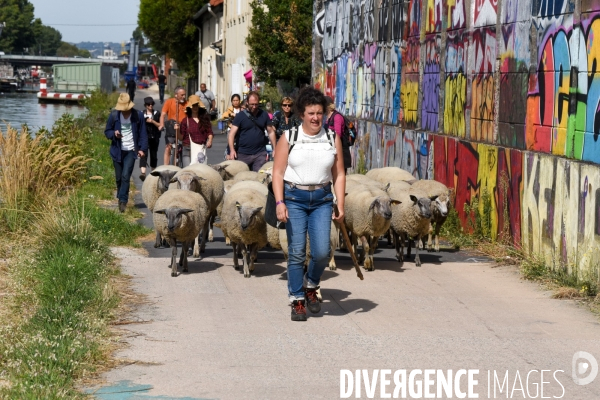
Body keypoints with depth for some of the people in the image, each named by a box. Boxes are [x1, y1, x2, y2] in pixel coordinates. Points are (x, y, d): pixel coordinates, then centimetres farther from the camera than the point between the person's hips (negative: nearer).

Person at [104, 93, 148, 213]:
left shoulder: (138, 115, -5)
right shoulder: (114, 115, -2)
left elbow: (142, 133, 0)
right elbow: (107, 132, 7)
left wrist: (142, 148, -11)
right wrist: (113, 133, -16)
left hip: (131, 151, -2)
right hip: (117, 151, 2)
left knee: (125, 176, -15)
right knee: (119, 178, 9)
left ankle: (123, 201, -13)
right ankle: (121, 199, 27)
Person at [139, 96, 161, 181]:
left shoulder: (157, 114, 8)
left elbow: (160, 125, 3)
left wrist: (152, 121, -10)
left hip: (154, 138, 2)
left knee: (153, 155, 12)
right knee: (144, 154, -18)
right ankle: (143, 172, -32)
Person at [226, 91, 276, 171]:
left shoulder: (264, 115, 8)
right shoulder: (240, 116, 0)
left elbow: (271, 132, 13)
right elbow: (232, 134, -5)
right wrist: (232, 150, -18)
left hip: (260, 154, 1)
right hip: (243, 155, -1)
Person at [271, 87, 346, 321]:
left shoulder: (333, 139, 6)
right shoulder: (289, 138, 1)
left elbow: (339, 175, 8)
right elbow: (278, 172, -2)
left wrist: (340, 205, 0)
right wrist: (279, 202, -13)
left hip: (321, 200, 2)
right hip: (294, 198, -1)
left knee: (322, 252, -9)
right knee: (296, 252, -3)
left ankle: (310, 286, 20)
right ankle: (297, 301, 9)